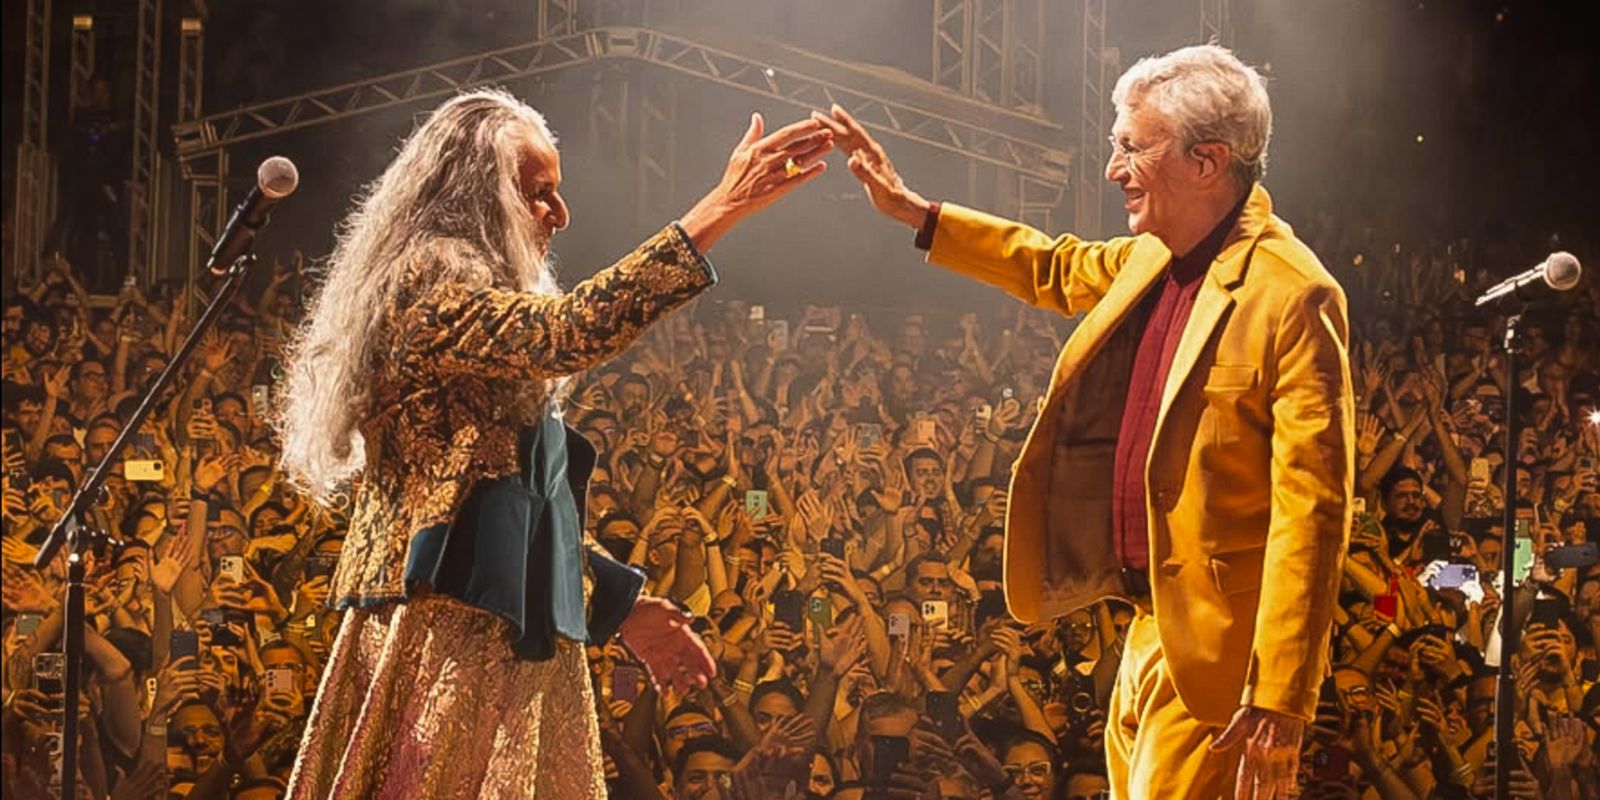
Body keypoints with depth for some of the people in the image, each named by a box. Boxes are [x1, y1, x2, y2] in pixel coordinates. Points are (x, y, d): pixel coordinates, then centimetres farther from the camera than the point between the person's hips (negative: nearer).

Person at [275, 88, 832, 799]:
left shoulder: (470, 299, 23)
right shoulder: (424, 289, -9)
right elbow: (565, 332, -28)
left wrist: (618, 605, 18)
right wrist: (722, 209, -30)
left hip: (507, 642, 10)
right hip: (447, 637, -10)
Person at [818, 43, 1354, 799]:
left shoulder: (1292, 294, -18)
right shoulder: (1154, 257, 8)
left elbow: (1311, 508, -21)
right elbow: (1059, 269, 32)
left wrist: (1279, 701, -25)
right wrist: (911, 210, 30)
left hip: (1215, 651, -9)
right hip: (1151, 626, 9)